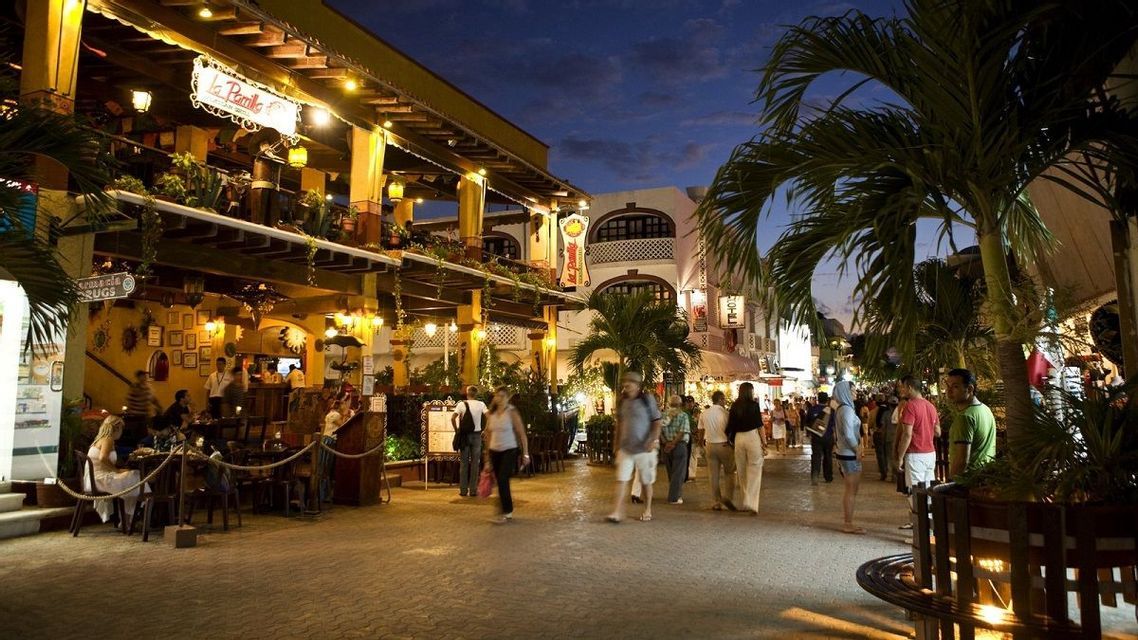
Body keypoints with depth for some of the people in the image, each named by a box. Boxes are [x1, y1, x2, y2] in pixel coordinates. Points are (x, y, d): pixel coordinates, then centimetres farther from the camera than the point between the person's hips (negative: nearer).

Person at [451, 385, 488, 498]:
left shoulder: (462, 404, -3)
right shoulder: (481, 404, 0)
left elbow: (452, 418, -12)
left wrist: (456, 431, -1)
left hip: (464, 436, 0)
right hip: (476, 435, 0)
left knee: (464, 463, 8)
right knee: (475, 463, 6)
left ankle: (463, 490, 10)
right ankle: (473, 490, 7)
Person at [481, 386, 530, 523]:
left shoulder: (512, 413, -8)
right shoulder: (491, 414, 5)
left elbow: (522, 434, -8)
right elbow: (489, 434, 14)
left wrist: (526, 454, -10)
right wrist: (487, 453, 16)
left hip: (509, 451, -5)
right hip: (494, 451, 5)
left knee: (502, 480, -14)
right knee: (501, 481, 10)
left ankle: (506, 512, -5)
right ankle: (508, 510, 24)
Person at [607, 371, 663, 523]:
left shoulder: (647, 400, -7)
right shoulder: (622, 402, 7)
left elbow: (658, 422, -6)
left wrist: (654, 440, -17)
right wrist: (617, 443, 14)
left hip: (644, 448, -3)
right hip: (625, 448, 3)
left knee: (646, 481, 9)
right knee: (621, 479, -5)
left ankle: (647, 510, 26)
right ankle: (618, 512, -3)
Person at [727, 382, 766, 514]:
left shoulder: (734, 406, 6)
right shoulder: (754, 405, -5)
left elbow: (730, 426, 7)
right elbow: (759, 425, -6)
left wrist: (731, 440, 16)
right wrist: (764, 443, -2)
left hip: (738, 438, 4)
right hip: (753, 437, -4)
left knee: (742, 472, 14)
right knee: (754, 472, -1)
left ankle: (746, 503, 22)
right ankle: (752, 504, -9)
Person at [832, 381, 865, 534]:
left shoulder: (841, 409, 12)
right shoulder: (847, 409, -17)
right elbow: (848, 434, -23)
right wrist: (857, 450, -13)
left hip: (845, 453, 10)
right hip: (850, 455, -10)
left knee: (850, 490, 15)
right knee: (852, 490, -2)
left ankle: (846, 522, 22)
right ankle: (848, 524, 4)